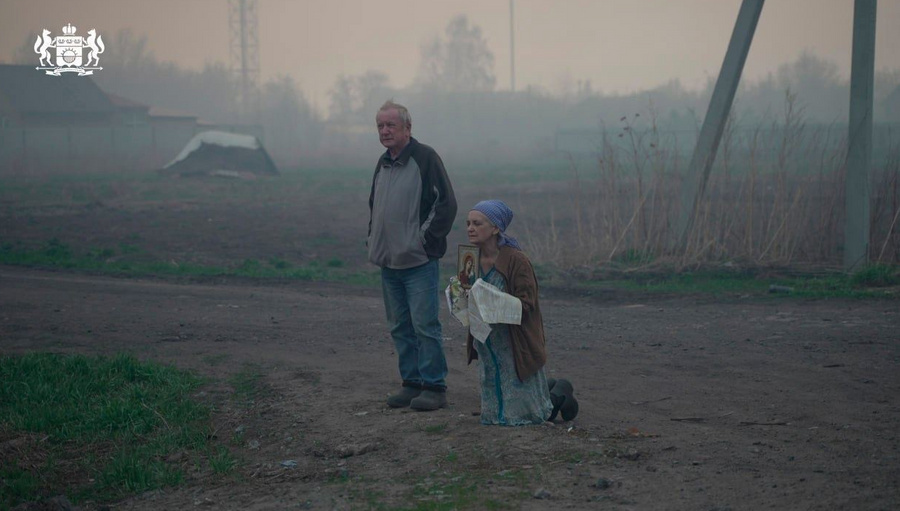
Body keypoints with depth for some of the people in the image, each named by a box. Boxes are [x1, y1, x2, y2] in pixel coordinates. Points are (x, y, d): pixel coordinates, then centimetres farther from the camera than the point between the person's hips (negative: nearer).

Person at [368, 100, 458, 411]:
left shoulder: (425, 158, -8)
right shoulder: (383, 163, 15)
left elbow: (446, 203, -11)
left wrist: (427, 239, -11)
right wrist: (373, 239, 16)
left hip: (418, 261, -8)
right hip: (388, 261, 8)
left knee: (425, 324, -7)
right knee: (400, 327, 10)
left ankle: (434, 387, -2)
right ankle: (412, 383, 18)